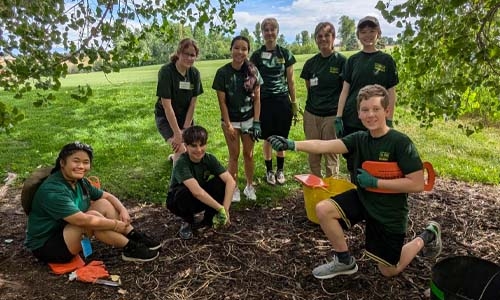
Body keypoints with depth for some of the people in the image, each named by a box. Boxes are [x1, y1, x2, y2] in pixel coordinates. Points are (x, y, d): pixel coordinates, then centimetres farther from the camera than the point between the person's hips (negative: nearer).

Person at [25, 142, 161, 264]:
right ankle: (130, 249, -17)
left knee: (103, 204, -4)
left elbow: (107, 196, 10)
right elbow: (82, 220, -36)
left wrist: (123, 210, -10)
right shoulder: (52, 191, -28)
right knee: (92, 216, -28)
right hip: (45, 247, -9)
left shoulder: (80, 181, 0)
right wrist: (116, 225, -27)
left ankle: (137, 237, -7)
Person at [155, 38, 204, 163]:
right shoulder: (166, 71, -21)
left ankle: (173, 157, 40)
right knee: (181, 150, -22)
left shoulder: (194, 73, -7)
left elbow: (192, 103, -7)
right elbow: (167, 105, -23)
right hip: (166, 118, -5)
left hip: (185, 117, 5)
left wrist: (185, 129, -13)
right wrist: (177, 133, -23)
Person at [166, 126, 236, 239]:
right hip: (177, 199, -3)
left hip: (201, 199, 4)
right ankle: (187, 222, -7)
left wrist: (225, 209, -34)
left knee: (220, 183, -22)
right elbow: (197, 191, -43)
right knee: (185, 193, -38)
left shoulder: (209, 158, -16)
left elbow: (231, 181, -24)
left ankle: (208, 218, -2)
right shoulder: (182, 164, -30)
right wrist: (220, 209, -38)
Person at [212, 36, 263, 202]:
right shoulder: (223, 72, -11)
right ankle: (234, 189, 22)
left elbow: (257, 98, -2)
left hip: (249, 119, 2)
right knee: (234, 155, 7)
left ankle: (250, 186, 28)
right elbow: (222, 101, -9)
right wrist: (228, 125, -10)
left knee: (249, 154, 11)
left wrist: (256, 122, -7)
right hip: (231, 120, -2)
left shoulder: (253, 71, -5)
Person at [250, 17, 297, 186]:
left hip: (283, 101, 1)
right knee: (268, 139, 6)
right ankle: (269, 171, 23)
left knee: (281, 139, 7)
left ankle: (280, 170, 25)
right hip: (265, 102, -1)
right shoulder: (257, 55, 2)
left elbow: (290, 81, 7)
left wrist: (294, 103, 6)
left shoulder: (285, 54, 4)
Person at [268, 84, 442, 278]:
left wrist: (374, 182, -25)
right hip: (362, 198, 4)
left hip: (389, 211, -4)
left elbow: (417, 184, -24)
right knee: (323, 210, -18)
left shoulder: (401, 142, -22)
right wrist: (292, 145, -35)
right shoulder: (359, 138, -8)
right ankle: (345, 261, 5)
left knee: (389, 271, 9)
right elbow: (325, 146, -21)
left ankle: (427, 237, 34)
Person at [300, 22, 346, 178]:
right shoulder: (311, 63, 9)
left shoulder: (341, 61, -3)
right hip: (311, 114, 4)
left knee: (331, 156, 3)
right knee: (313, 156, 10)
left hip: (331, 115, -4)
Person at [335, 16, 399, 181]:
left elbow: (391, 93, 2)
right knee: (352, 165, 8)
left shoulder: (386, 60, 3)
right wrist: (338, 117, -1)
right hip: (351, 121, 2)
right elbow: (345, 90, 5)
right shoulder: (353, 60, 8)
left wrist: (389, 121, -4)